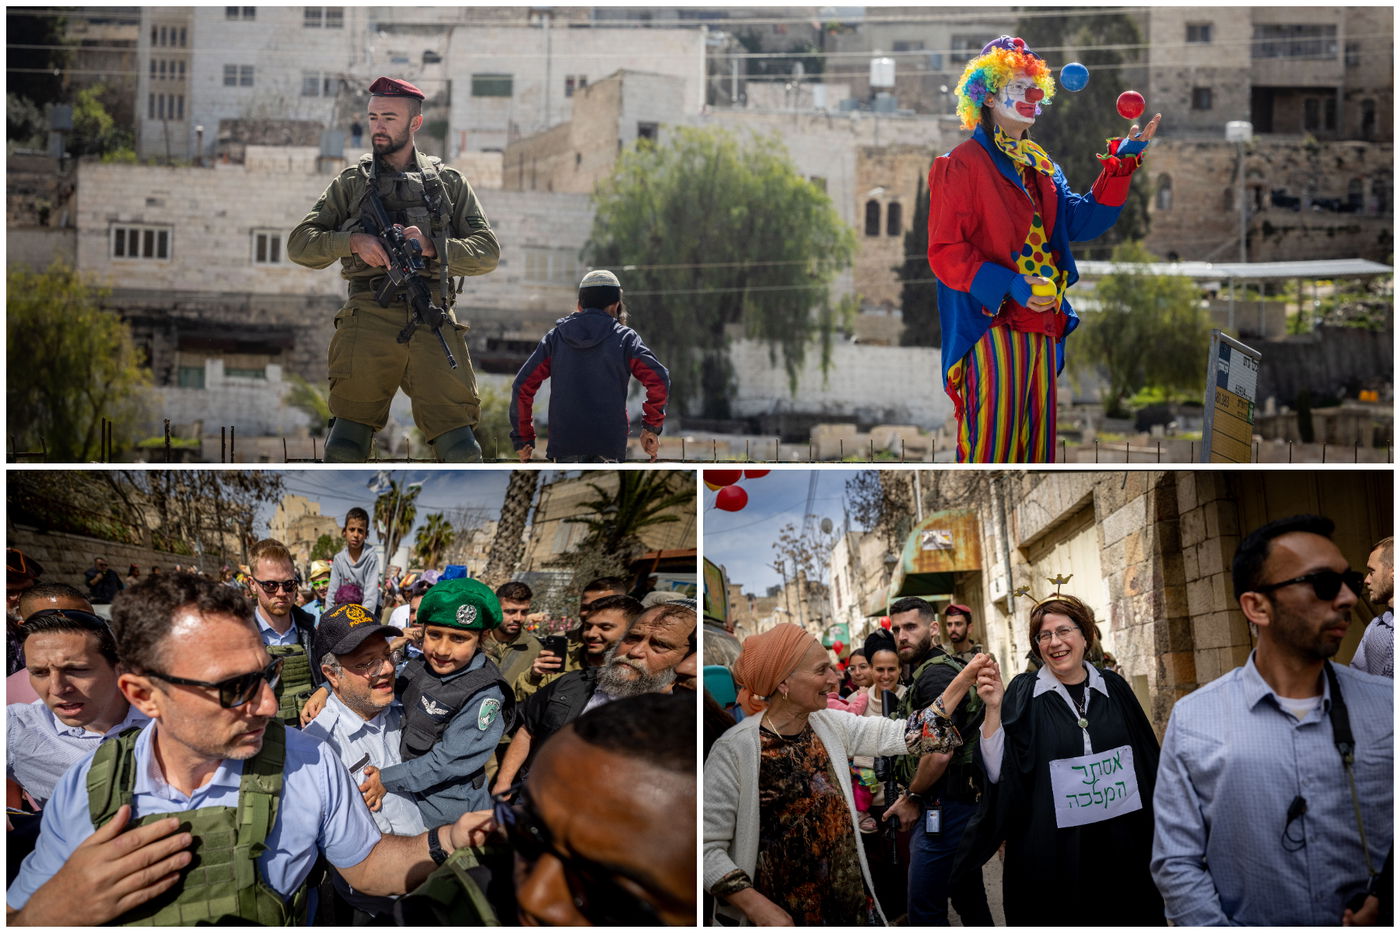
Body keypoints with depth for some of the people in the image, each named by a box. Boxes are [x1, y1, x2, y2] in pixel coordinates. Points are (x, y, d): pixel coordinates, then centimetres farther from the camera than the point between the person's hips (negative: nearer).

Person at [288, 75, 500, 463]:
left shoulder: (449, 182, 18)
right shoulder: (351, 182, 18)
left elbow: (488, 252, 11)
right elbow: (299, 244, 13)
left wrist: (431, 247, -6)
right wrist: (354, 242, -6)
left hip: (433, 324, 0)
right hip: (369, 321, 0)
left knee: (461, 450, -7)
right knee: (345, 448, -7)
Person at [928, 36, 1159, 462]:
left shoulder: (1039, 166, 19)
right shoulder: (962, 164, -5)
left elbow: (1081, 218, 9)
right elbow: (945, 251, -11)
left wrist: (1123, 159, 2)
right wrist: (1009, 285, -22)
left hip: (1042, 323, 8)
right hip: (993, 326, -8)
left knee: (1036, 442, 10)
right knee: (993, 442, -9)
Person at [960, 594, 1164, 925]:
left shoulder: (1113, 688, 4)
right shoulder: (1023, 694, -5)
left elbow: (1148, 763, 11)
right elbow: (997, 772, -12)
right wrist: (994, 708, -22)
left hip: (1122, 849, 3)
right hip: (1051, 857, -3)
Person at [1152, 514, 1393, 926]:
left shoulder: (1387, 705, 4)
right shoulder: (1192, 719, -1)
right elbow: (1176, 864, 0)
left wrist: (1386, 898, -8)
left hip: (1368, 923, 2)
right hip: (1248, 922, -2)